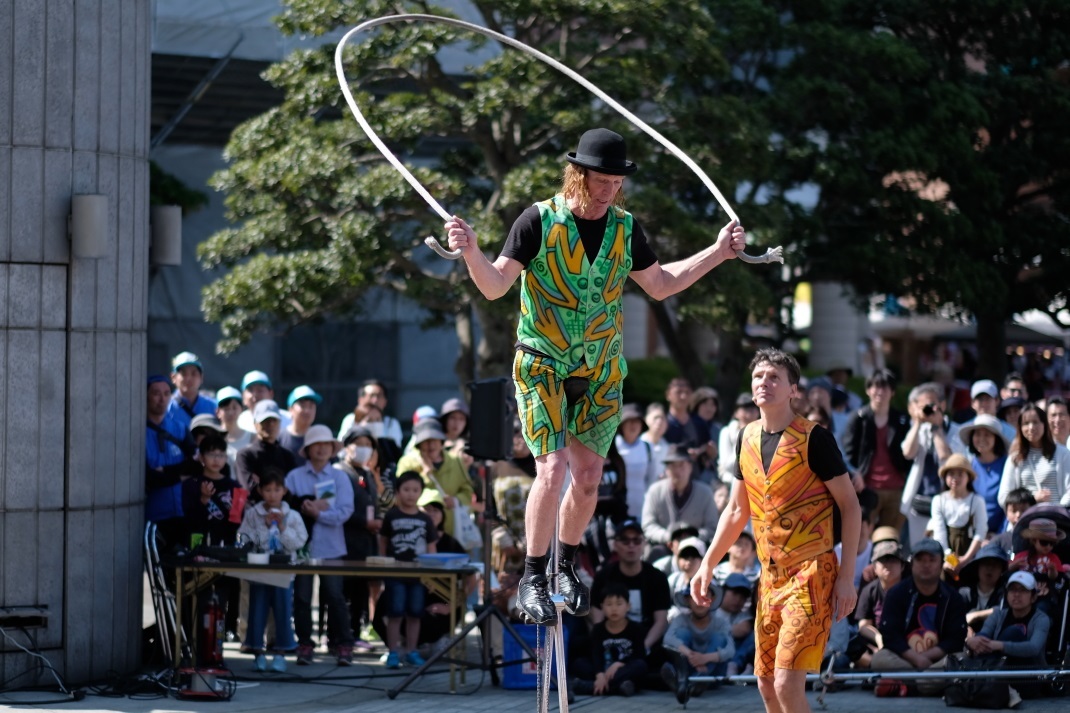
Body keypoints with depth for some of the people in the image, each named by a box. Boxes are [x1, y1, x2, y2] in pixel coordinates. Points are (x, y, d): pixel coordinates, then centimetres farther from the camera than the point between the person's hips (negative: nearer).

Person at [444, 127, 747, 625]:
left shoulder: (625, 228, 2)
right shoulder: (540, 220, -12)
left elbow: (660, 285, 16)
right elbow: (495, 286, -15)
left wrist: (717, 252, 11)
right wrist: (471, 253, -35)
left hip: (602, 371, 4)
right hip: (542, 365, -4)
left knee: (588, 477, 6)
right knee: (553, 469, -14)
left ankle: (565, 566, 28)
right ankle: (533, 578, -1)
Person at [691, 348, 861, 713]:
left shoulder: (813, 438, -10)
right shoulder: (747, 438, 10)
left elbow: (849, 505, -9)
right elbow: (736, 511, 20)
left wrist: (847, 575, -14)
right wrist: (708, 565, 14)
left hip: (811, 573, -7)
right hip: (770, 574, 7)